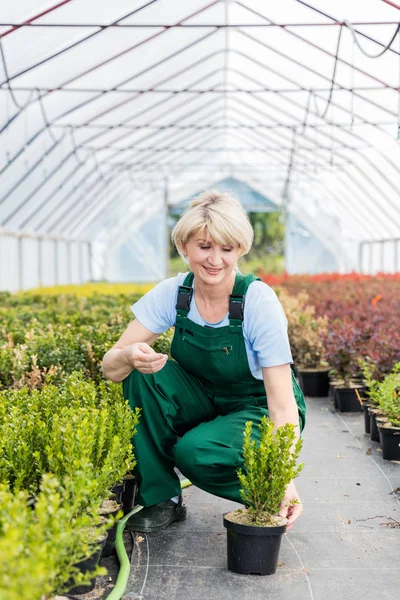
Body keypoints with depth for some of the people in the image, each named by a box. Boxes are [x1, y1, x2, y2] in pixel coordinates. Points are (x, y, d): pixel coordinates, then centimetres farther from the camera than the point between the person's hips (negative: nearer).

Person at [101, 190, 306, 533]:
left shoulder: (259, 300, -25)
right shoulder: (173, 293, -14)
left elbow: (282, 400, -27)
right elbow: (111, 367, -16)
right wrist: (130, 357, -42)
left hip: (259, 410, -4)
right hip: (205, 403, 4)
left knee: (196, 452, -33)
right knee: (144, 373, -23)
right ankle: (162, 499, -9)